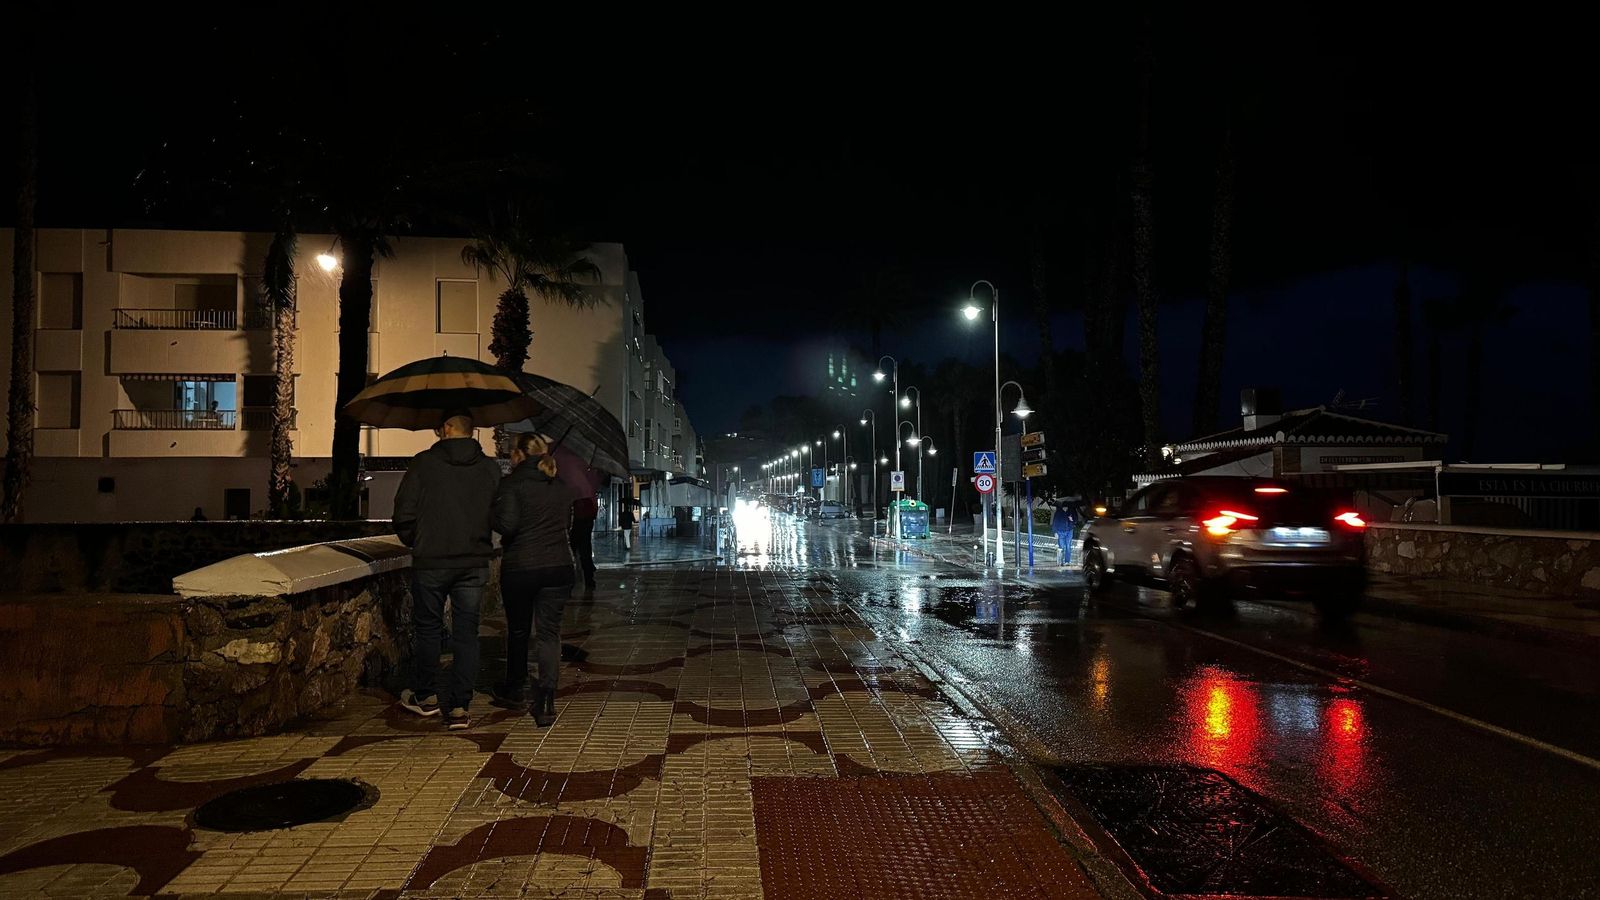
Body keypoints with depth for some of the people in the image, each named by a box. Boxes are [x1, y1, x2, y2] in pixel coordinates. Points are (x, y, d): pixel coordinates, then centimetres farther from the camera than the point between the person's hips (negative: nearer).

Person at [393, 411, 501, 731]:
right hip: (474, 563, 2)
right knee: (466, 633, 6)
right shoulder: (490, 468, 0)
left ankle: (426, 695, 29)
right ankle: (460, 707, 6)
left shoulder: (423, 463, -7)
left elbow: (404, 514, -6)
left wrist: (414, 542, 12)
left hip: (430, 561, -2)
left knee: (428, 628, 16)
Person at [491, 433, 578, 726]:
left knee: (518, 630, 16)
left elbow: (507, 525, -18)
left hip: (519, 567, -3)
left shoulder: (512, 483, -8)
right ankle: (545, 702, -7)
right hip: (558, 567, 3)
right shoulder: (563, 487, 9)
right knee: (549, 632, 3)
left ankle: (514, 690, 34)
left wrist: (493, 515, 1)